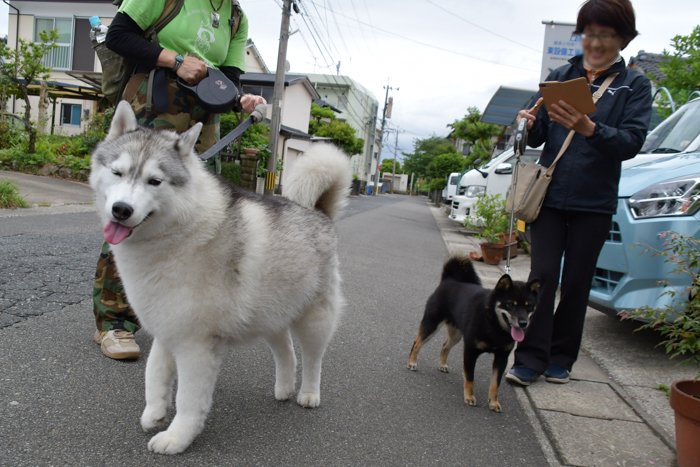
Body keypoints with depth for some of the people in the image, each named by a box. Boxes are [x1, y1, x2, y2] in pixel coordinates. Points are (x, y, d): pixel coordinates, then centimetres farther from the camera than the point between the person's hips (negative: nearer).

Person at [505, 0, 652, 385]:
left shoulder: (634, 86, 4)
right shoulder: (560, 76, 10)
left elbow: (632, 142, -10)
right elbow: (538, 136, 8)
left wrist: (588, 128, -28)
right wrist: (530, 125, -15)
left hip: (595, 201, -1)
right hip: (551, 194, 1)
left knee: (576, 283, 7)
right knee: (542, 275, -5)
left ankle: (561, 358, 20)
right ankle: (530, 359, 3)